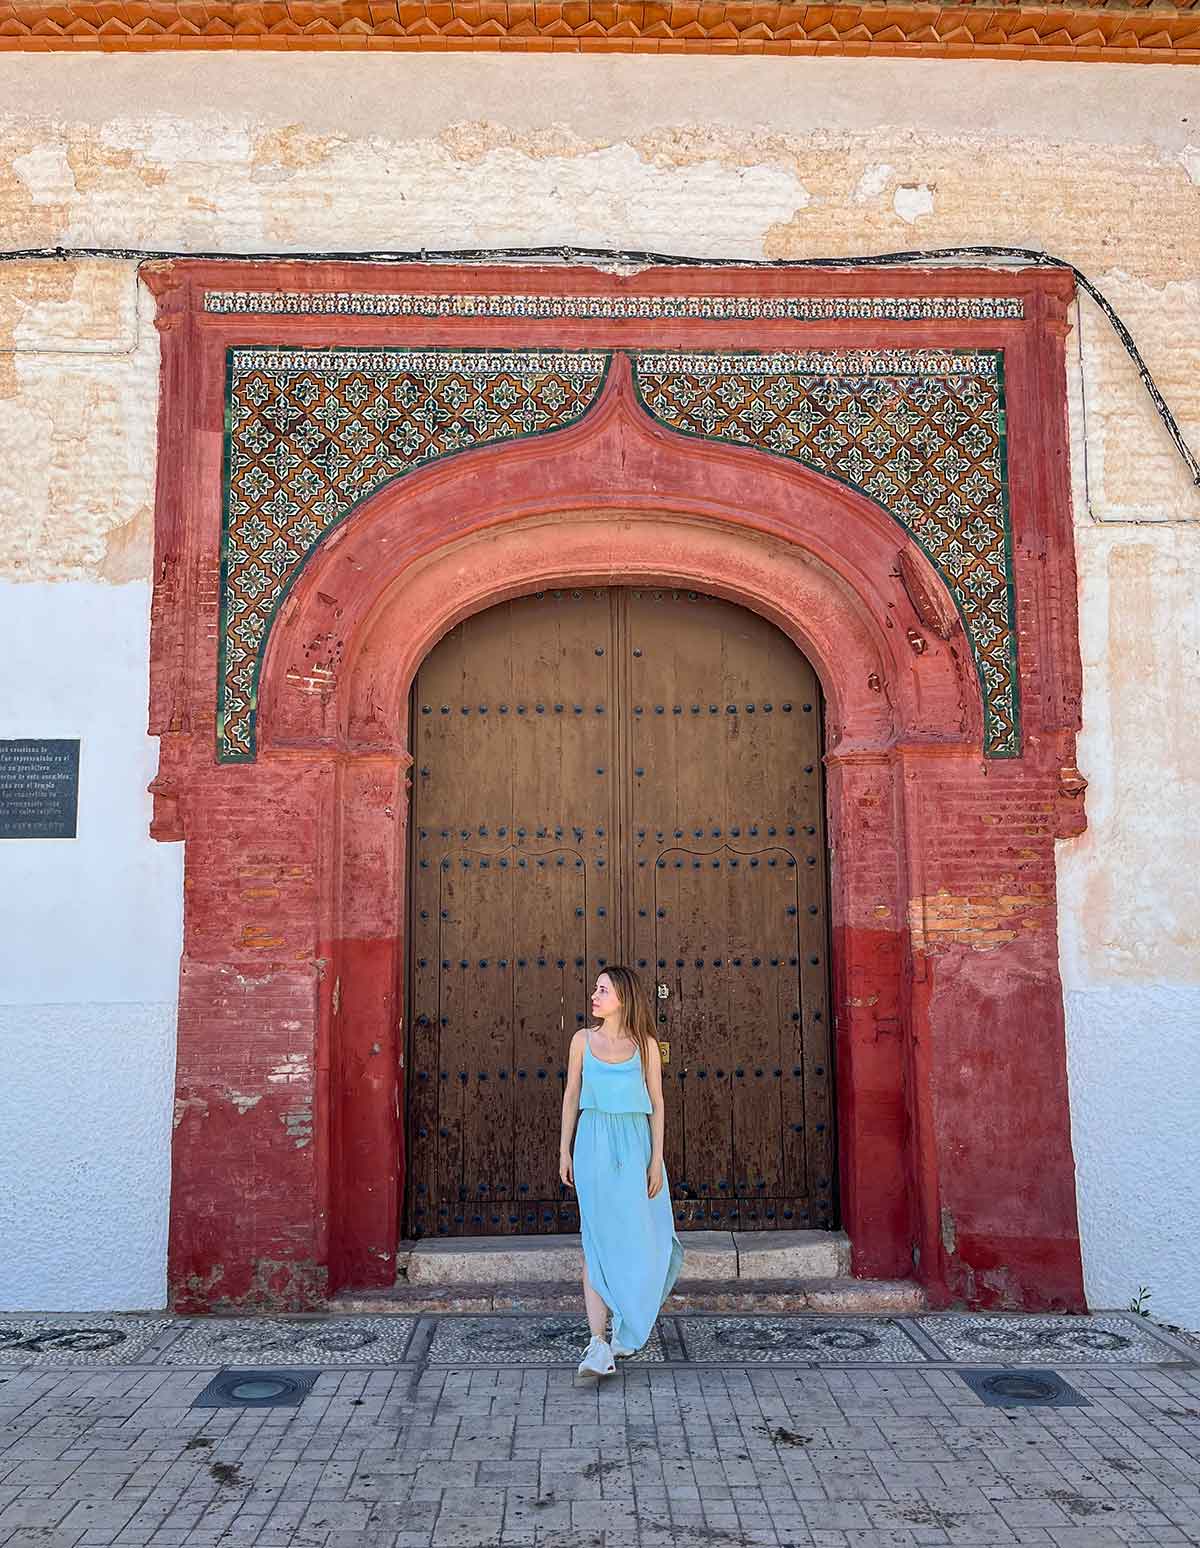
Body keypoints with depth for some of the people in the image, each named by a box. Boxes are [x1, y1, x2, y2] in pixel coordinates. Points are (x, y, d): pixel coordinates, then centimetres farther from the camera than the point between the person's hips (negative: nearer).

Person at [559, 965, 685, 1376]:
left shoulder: (645, 1044, 1)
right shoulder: (583, 1040, 5)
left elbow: (656, 1104, 2)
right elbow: (571, 1095, 10)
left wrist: (656, 1159, -3)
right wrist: (564, 1151, 7)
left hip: (634, 1144, 0)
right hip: (593, 1144, 0)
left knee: (636, 1237, 6)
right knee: (597, 1238, -5)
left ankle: (626, 1326, 29)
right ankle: (599, 1342, -6)